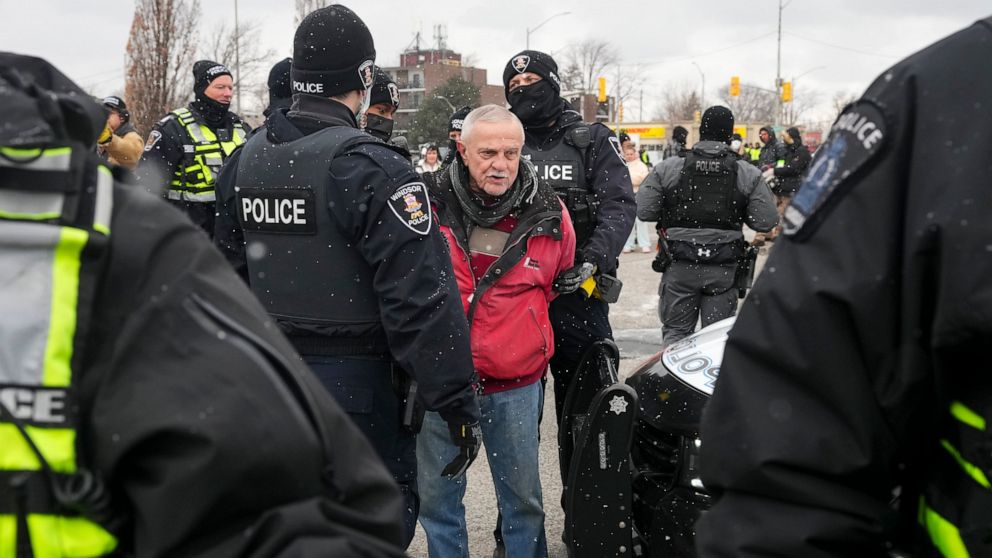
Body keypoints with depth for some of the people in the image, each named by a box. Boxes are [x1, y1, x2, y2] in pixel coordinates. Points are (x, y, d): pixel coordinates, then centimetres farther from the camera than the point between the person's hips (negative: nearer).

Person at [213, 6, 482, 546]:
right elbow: (419, 294, -23)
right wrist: (458, 401, -18)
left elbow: (230, 268, 14)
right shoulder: (370, 166, -19)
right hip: (357, 381, -7)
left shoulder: (246, 157, 5)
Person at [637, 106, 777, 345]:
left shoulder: (668, 168, -3)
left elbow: (644, 211, -2)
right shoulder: (749, 175, -2)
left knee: (675, 330, 11)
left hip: (680, 265, 0)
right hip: (724, 268, 1)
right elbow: (766, 222, -2)